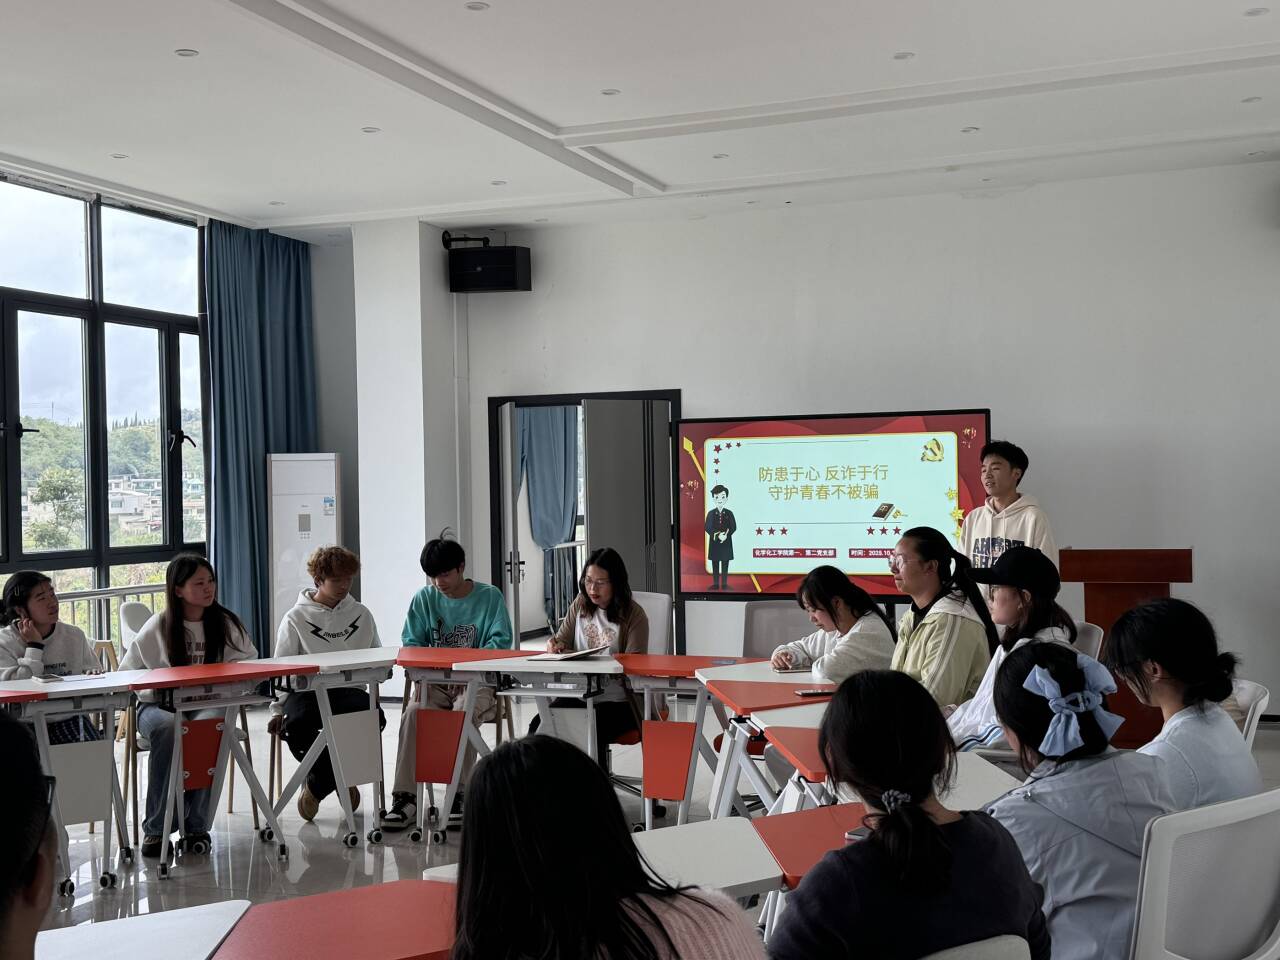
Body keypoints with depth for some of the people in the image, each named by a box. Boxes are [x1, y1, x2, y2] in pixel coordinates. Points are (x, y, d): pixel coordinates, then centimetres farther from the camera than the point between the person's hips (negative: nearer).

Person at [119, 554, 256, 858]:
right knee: (167, 728, -38)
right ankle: (156, 828, -27)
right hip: (159, 706, -1)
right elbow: (127, 673, 6)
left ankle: (196, 826, -26)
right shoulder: (157, 628, 2)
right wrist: (155, 689, -12)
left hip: (209, 704, 1)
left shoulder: (227, 624, 6)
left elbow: (250, 663, 9)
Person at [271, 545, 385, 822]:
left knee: (374, 718, -30)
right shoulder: (296, 618, 6)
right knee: (295, 726, -36)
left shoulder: (361, 614, 14)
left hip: (348, 689, 2)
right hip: (307, 691, -2)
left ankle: (317, 785, -10)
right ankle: (340, 779, -8)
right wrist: (277, 709, -4)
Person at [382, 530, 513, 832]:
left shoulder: (489, 596, 1)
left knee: (465, 709, -35)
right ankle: (405, 798, -27)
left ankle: (461, 794, -24)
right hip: (435, 682, 3)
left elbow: (500, 641, -6)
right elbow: (412, 643, 9)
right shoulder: (424, 599, 9)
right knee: (413, 710, -29)